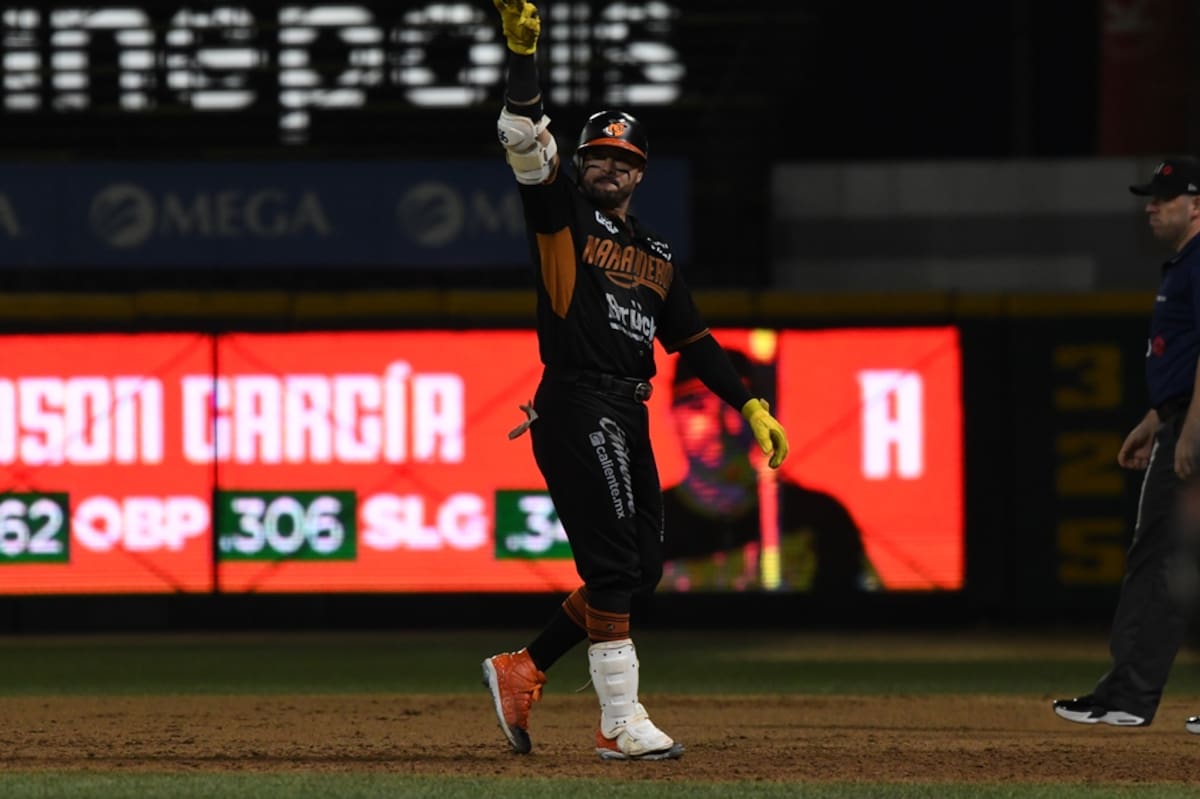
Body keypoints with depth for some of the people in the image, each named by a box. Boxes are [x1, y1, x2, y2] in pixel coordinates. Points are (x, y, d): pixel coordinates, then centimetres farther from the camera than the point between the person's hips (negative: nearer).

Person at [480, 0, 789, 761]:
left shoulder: (657, 252, 20)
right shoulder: (563, 213, 3)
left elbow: (692, 339, 21)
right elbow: (525, 139, -12)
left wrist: (751, 406, 12)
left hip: (629, 417, 8)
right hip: (576, 406, -8)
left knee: (640, 570, 8)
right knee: (615, 563, -14)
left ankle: (523, 669, 18)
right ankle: (622, 725, -17)